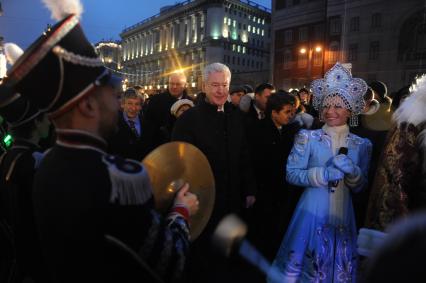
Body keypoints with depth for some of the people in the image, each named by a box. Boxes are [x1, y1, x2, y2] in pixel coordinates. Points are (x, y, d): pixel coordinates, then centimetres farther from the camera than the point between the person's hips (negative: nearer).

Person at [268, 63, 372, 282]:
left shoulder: (362, 145, 3)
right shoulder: (307, 138, -6)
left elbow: (360, 187, 5)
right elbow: (291, 174, -9)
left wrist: (352, 171, -16)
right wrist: (323, 174, -21)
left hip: (343, 217, 3)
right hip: (312, 214, -3)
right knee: (302, 265, 7)